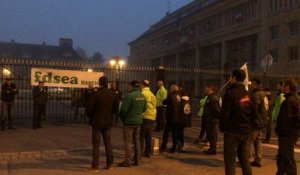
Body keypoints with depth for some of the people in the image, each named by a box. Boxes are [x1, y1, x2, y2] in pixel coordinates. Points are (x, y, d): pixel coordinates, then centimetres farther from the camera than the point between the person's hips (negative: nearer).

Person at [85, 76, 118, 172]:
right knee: (108, 143, 15)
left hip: (97, 122, -4)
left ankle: (95, 166, 7)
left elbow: (89, 109, -16)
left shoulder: (95, 94, -16)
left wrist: (91, 116, 4)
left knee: (96, 145, 4)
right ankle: (109, 164, 21)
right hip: (108, 122, 4)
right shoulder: (113, 95, -2)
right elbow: (115, 108, 2)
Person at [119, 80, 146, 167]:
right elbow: (144, 109, 12)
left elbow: (124, 109, -18)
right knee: (136, 140, 15)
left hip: (129, 121, -7)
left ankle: (128, 161, 3)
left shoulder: (129, 95, -18)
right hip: (139, 121, 7)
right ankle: (137, 160, 21)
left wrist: (122, 118, 0)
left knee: (127, 141, 1)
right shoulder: (142, 96, 4)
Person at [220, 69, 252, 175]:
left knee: (230, 161, 0)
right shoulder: (248, 94, 8)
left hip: (232, 131, -7)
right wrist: (248, 126, 14)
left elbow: (225, 113, -15)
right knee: (245, 160, 15)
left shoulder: (230, 93, -14)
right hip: (246, 131, 7)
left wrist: (222, 128, -3)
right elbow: (252, 112, 11)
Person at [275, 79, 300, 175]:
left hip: (287, 134, -10)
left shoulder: (289, 101, -20)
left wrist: (280, 131, -19)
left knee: (288, 159, -2)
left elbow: (286, 119, -24)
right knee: (281, 157, 21)